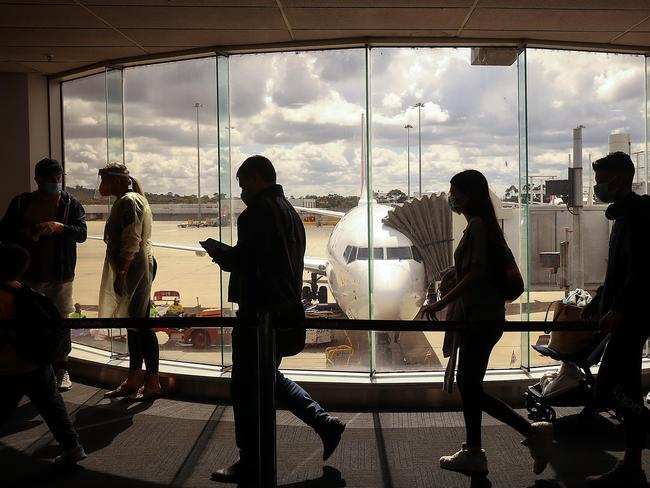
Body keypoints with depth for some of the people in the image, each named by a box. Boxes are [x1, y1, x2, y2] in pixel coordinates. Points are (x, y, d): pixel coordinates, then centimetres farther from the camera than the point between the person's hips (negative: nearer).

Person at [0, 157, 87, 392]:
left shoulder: (70, 203, 0)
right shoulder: (21, 203, 3)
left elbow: (81, 233, -8)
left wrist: (59, 227, -25)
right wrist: (25, 233, -15)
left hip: (60, 275, -1)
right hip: (29, 275, 1)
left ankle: (62, 370, 15)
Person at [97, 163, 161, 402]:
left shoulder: (128, 202, -13)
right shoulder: (128, 200, 18)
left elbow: (131, 242, -20)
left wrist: (121, 273, -20)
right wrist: (120, 272, 20)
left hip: (133, 269, -10)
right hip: (134, 270, 10)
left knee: (139, 323, -6)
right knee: (134, 323, 13)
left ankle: (153, 382, 0)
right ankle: (134, 379, 21)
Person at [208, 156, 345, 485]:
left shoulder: (258, 212, -15)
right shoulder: (289, 211, 15)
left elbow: (244, 260, -22)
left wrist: (219, 254, -2)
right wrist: (228, 254, 18)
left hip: (260, 312, -10)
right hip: (287, 307, 10)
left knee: (247, 386, 1)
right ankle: (325, 423, 21)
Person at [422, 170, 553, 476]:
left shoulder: (478, 224, -14)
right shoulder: (478, 224, 15)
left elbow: (477, 272, -21)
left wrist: (442, 303, -20)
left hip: (481, 317, -10)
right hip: (474, 316, 10)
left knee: (471, 387, -4)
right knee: (468, 384, 11)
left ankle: (534, 432, 2)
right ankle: (473, 453, 16)